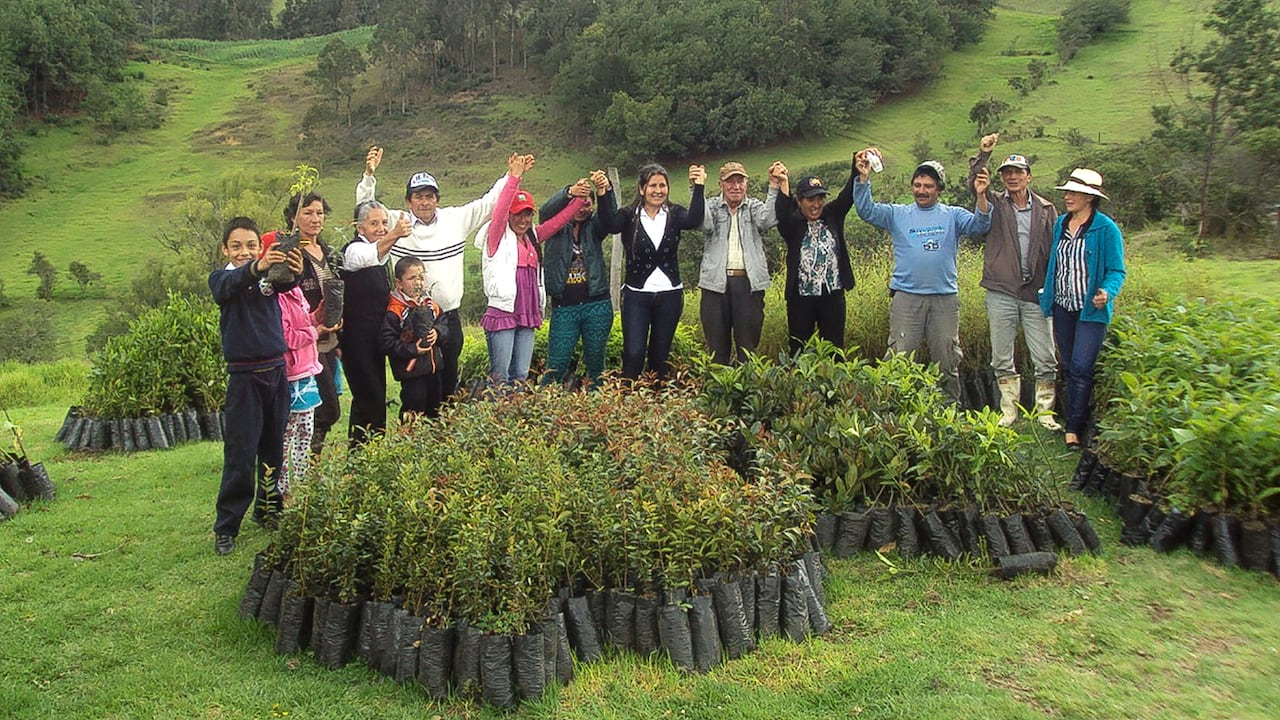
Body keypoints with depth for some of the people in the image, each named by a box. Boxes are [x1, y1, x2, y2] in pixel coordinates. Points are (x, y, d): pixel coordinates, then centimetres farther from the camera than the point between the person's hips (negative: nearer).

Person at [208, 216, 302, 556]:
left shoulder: (269, 275, 5)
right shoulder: (221, 278, -1)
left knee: (274, 448, 13)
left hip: (276, 371, 4)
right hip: (244, 376, -3)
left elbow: (286, 284, -18)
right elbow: (230, 285, -26)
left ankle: (269, 509, 29)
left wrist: (295, 270, -44)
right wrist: (256, 268, -48)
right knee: (240, 455, -4)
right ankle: (226, 528, 4)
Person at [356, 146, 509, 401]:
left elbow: (489, 203, 10)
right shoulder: (396, 222, -1)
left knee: (448, 380, 14)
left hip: (449, 317, 3)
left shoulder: (456, 219, 5)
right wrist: (369, 175, -18)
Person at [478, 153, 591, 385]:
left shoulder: (531, 237, 16)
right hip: (502, 314, -6)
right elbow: (500, 211, -19)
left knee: (520, 376, 10)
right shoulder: (497, 237, -2)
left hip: (528, 316, 7)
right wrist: (514, 177, -27)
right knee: (499, 378, -5)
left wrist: (579, 198, -2)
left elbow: (557, 221, 12)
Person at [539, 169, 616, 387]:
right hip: (564, 307, -1)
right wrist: (569, 193, -39)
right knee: (556, 365, -2)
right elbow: (545, 211, -18)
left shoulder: (594, 226, 7)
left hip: (597, 305, 2)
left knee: (595, 363, 9)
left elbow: (608, 216, -14)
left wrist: (604, 192, -36)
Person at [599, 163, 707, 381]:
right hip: (636, 295, -2)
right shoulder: (629, 216, -1)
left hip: (669, 295, 2)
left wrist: (699, 188, -29)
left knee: (660, 355, 10)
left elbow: (694, 221, -18)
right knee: (633, 354, -10)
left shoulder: (674, 214, 3)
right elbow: (609, 225, -21)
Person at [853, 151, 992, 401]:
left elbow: (979, 226, -4)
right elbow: (866, 210, 0)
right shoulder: (898, 214, 11)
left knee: (947, 360, 8)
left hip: (945, 298, 1)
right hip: (906, 296, -1)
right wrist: (863, 177, -13)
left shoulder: (952, 215, 11)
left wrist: (981, 196, -20)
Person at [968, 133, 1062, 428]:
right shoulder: (995, 205, 8)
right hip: (1001, 293, 0)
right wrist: (983, 154, -23)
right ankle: (1009, 410, 17)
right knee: (1002, 359, 6)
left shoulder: (1046, 210, 10)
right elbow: (975, 185, -10)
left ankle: (1045, 413, 11)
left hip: (1036, 294, 0)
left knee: (1045, 360, 0)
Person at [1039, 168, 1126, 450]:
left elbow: (1116, 270, -7)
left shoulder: (1106, 229, -8)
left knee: (1081, 368, -12)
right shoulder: (1060, 223, 9)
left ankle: (1074, 429, -8)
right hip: (1062, 307, 6)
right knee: (1068, 368, 11)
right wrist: (1047, 295, 13)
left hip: (1091, 310, -6)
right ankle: (1080, 416, 24)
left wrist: (1107, 292, -26)